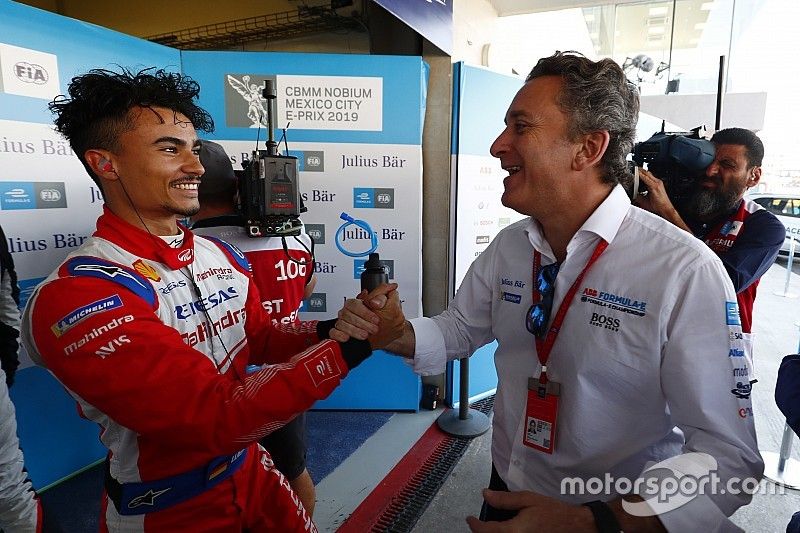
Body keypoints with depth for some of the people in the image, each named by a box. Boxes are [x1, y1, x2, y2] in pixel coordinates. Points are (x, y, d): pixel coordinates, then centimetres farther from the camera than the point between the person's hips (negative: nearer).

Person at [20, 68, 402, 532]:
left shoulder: (223, 256, -4)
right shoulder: (75, 296, -27)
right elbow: (219, 415, -33)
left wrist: (330, 330, -14)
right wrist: (353, 345, -31)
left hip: (249, 470, 6)